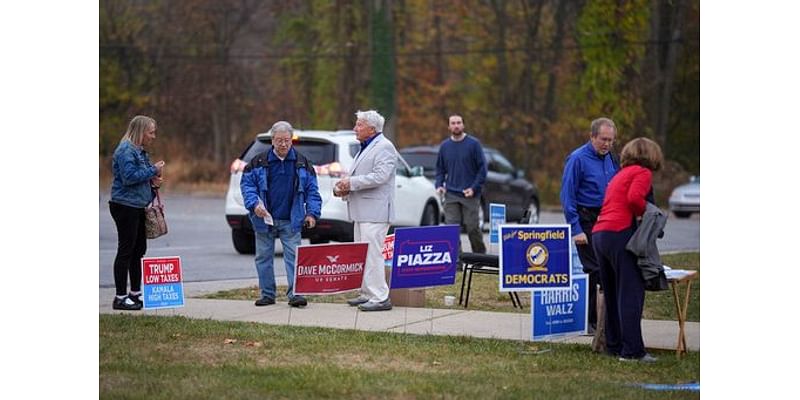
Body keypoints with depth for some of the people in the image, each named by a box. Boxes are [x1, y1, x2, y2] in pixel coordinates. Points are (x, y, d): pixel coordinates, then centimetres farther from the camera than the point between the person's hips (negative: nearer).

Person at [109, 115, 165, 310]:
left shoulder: (139, 151, 17)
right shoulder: (126, 151, -14)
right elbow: (129, 177, -23)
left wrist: (152, 182, 7)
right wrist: (153, 170, -16)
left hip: (138, 206, 10)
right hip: (125, 206, -10)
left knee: (138, 250, 14)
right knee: (125, 251, -7)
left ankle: (136, 293, 23)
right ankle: (120, 298, -5)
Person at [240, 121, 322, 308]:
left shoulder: (302, 163, 6)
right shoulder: (259, 162, 2)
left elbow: (312, 190, 8)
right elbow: (247, 184, 1)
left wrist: (312, 213, -3)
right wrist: (254, 204, -15)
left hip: (291, 221, 0)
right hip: (264, 219, 0)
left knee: (293, 256, -7)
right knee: (264, 257, 5)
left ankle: (295, 293, -7)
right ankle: (267, 294, 14)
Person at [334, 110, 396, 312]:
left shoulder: (384, 147, -10)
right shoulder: (365, 149, 22)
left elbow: (380, 176, -21)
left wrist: (351, 183, -16)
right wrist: (345, 188, 10)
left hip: (375, 211, -11)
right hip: (361, 211, 11)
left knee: (372, 254, -14)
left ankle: (380, 298, -14)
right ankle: (367, 294, 18)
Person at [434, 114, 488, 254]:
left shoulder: (473, 144, -2)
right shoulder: (444, 146, 9)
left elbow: (482, 168, -2)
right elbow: (440, 169, 18)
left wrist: (474, 188, -11)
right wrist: (439, 185, 0)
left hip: (470, 195, -3)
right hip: (451, 195, 3)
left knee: (472, 227, -1)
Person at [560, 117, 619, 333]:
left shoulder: (610, 158, 10)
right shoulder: (578, 159, -11)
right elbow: (568, 196, -12)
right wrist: (576, 230, -17)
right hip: (586, 221, -7)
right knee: (593, 269, -7)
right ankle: (588, 321, 1)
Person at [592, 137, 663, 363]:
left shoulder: (620, 175, 27)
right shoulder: (643, 173, 2)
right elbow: (634, 198, -16)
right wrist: (648, 214, -1)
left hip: (599, 234, 9)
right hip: (620, 233, -9)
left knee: (612, 294, 13)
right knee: (631, 294, -8)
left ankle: (614, 346, 17)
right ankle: (632, 350, -11)